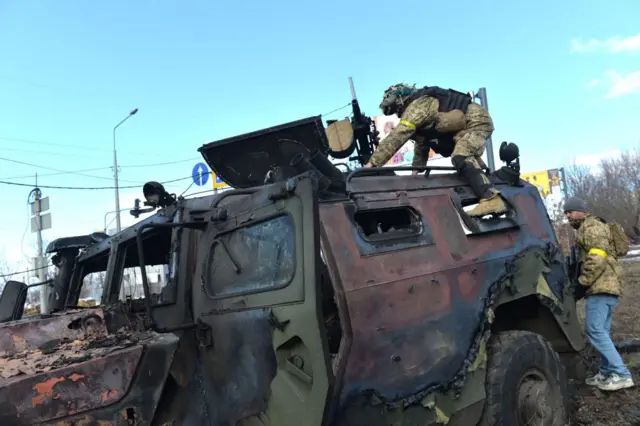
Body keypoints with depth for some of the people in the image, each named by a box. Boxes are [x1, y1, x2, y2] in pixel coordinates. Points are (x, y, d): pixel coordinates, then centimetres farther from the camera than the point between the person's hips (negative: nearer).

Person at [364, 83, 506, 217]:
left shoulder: (417, 106, -16)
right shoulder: (421, 106, 18)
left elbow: (396, 137, -23)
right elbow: (422, 144, 25)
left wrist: (373, 163, -22)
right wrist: (415, 171, 20)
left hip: (476, 121, -11)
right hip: (471, 123, 11)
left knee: (461, 159, -28)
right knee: (468, 159, 27)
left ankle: (492, 199, -38)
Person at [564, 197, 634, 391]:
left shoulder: (591, 227, -10)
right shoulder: (587, 229, 24)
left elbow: (597, 260, -21)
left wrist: (582, 281, -15)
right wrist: (585, 281, 16)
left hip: (601, 287, -11)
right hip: (606, 286, 11)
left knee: (594, 330, -12)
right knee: (602, 331, 12)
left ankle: (621, 374, -11)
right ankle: (607, 373, 16)